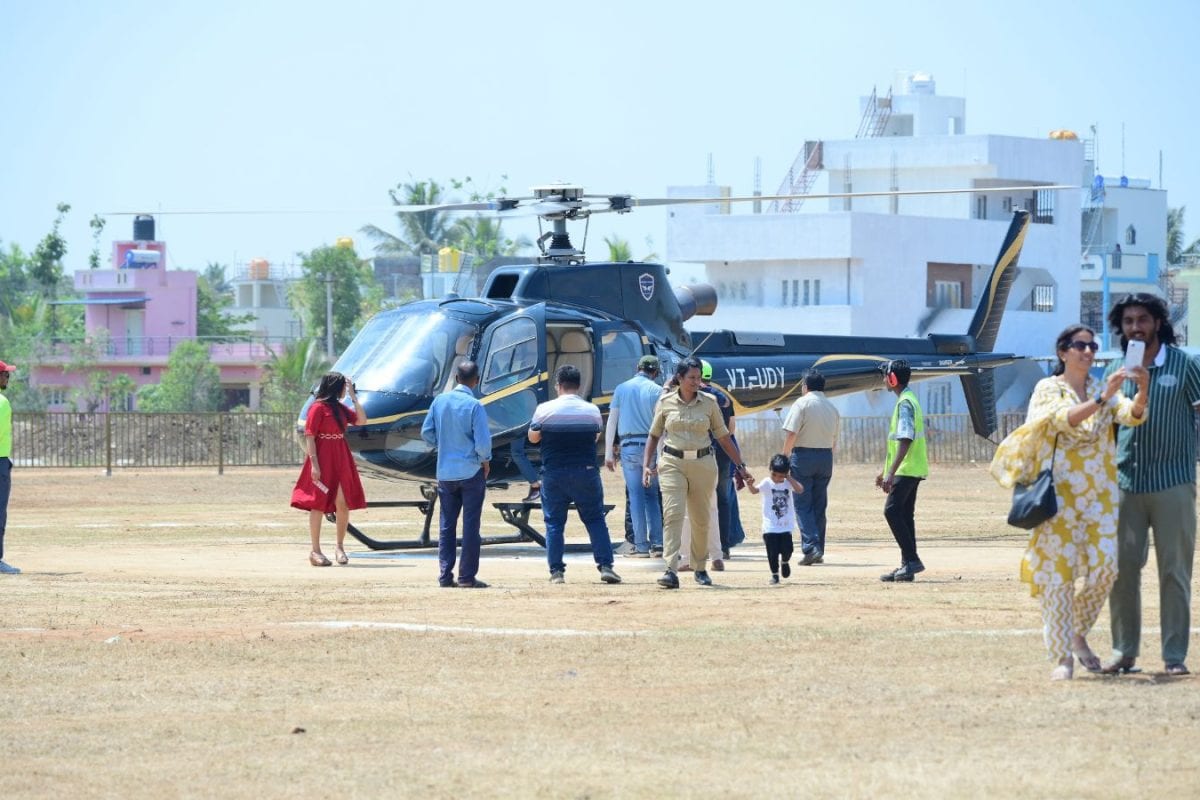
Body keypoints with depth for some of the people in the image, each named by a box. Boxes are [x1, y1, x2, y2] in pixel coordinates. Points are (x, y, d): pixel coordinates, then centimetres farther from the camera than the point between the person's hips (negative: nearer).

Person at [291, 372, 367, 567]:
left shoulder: (340, 408, 14)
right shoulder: (318, 408, -9)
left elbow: (361, 421, 10)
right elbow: (309, 436, -13)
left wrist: (354, 397, 7)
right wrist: (314, 464, -19)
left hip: (341, 460, 7)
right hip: (322, 460, -7)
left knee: (343, 503, 1)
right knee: (318, 504, -2)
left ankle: (339, 546, 12)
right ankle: (315, 551, 1)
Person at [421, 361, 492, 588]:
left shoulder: (440, 401, 0)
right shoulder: (474, 406, -14)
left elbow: (427, 433, 5)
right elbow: (483, 441, -16)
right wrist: (485, 461, 2)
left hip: (445, 472, 4)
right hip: (471, 472, -4)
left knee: (446, 525, 10)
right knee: (470, 525, 1)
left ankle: (445, 575, 8)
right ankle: (467, 576, 1)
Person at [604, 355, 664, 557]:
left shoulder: (622, 389, 6)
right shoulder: (657, 390, 1)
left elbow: (611, 422, 4)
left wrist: (609, 453, 8)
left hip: (629, 447, 0)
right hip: (651, 446, 0)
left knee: (635, 495, 2)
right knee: (652, 494, 10)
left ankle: (641, 546, -1)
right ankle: (657, 542, 2)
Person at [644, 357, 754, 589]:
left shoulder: (709, 402, 4)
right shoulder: (665, 402, 3)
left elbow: (723, 437, 9)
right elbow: (654, 435, 11)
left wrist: (741, 465, 8)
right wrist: (646, 465, 2)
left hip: (703, 463, 1)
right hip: (672, 463, -1)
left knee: (701, 518, 7)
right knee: (672, 514, -14)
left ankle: (700, 568, 23)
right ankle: (671, 571, -22)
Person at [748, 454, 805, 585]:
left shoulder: (788, 483, 0)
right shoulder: (767, 483, -7)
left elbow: (800, 490, -17)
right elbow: (755, 490, -23)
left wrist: (789, 477, -14)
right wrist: (750, 484, -46)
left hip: (786, 525, 1)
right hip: (770, 526, -1)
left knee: (787, 549, -2)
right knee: (773, 552, -1)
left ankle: (784, 562, 31)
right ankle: (774, 574, 16)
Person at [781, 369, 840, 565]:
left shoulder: (802, 403, -8)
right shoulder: (832, 408, 11)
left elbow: (791, 434, -14)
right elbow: (834, 440, 13)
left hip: (803, 454, -6)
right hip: (826, 457, 6)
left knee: (802, 505, -3)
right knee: (819, 506, 11)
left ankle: (810, 547, -16)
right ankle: (818, 552, 12)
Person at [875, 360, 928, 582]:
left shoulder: (905, 403, -14)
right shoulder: (909, 400, 18)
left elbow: (905, 441, -23)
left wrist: (891, 472, -26)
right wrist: (886, 471, 27)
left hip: (907, 469, -10)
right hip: (912, 470, 10)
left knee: (892, 511, -13)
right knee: (904, 514, 10)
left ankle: (911, 560, -15)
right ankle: (907, 565, 10)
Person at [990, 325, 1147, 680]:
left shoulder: (1102, 389, 11)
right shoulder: (1048, 389, 1)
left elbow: (1131, 415, -7)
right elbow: (1065, 419, -19)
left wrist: (1142, 393, -27)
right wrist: (1101, 400, -32)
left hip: (1099, 494, 4)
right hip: (1059, 494, -4)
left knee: (1104, 567, -4)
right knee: (1057, 573, -6)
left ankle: (1079, 634, 21)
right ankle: (1062, 658, -3)